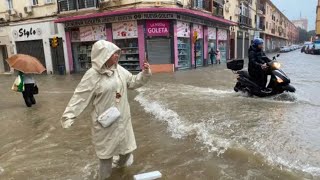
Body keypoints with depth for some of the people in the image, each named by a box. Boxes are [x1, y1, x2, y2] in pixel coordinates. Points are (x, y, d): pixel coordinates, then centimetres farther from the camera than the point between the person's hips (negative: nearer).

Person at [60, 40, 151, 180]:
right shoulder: (92, 75, -20)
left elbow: (133, 82, 10)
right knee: (106, 149, 11)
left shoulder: (119, 70, -1)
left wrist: (145, 73, -4)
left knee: (125, 142, 25)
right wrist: (69, 116, -21)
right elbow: (80, 97, -19)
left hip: (122, 117, 6)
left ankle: (123, 161, 55)